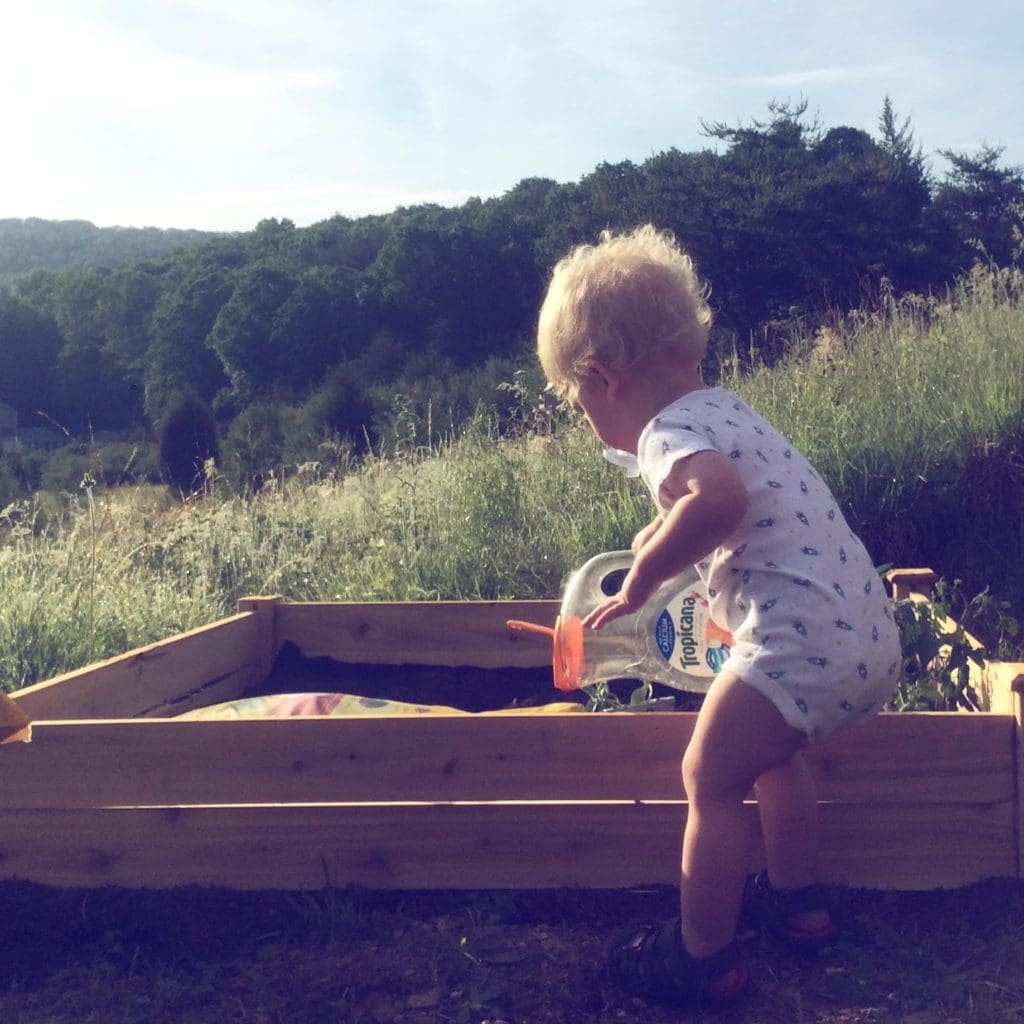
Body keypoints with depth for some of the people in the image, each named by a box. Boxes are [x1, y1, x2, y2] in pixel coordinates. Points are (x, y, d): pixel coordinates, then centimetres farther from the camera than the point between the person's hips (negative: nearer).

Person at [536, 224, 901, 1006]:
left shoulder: (671, 433, -14)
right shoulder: (722, 407, 16)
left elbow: (719, 496, -37)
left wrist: (644, 573, -25)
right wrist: (665, 531, 36)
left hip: (803, 642, -10)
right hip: (868, 630, 10)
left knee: (711, 782, 5)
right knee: (772, 754, 30)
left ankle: (703, 959, 18)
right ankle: (796, 897, 45)